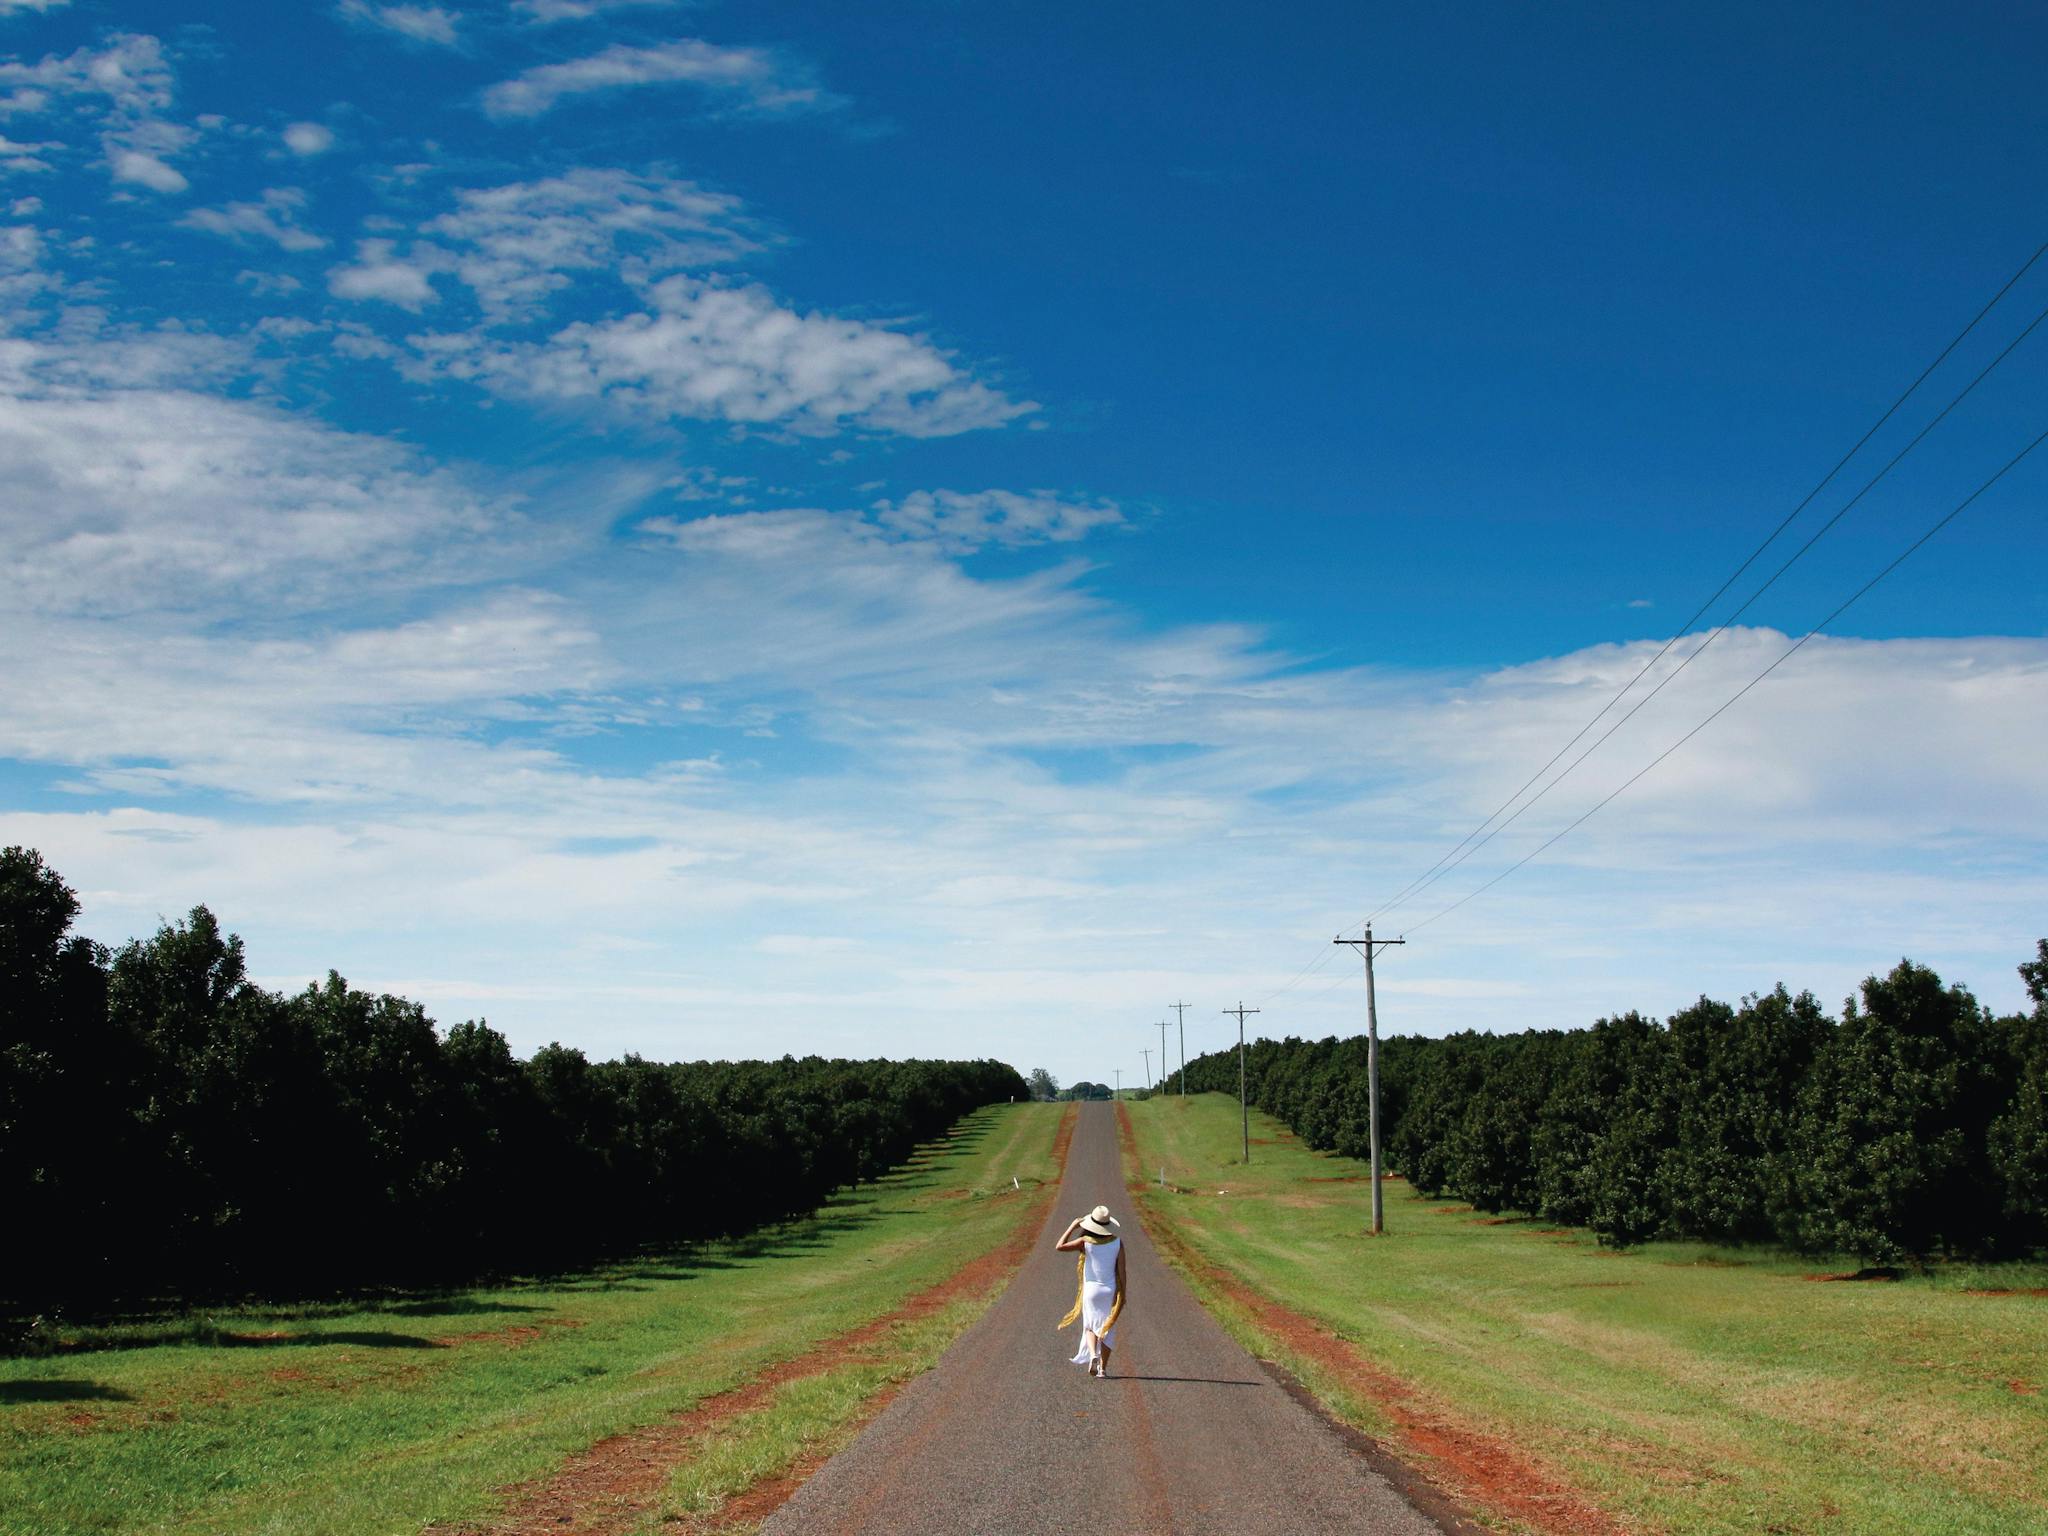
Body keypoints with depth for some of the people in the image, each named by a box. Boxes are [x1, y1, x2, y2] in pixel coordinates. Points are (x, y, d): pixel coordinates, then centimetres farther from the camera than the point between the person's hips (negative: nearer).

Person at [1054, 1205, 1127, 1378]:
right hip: (1110, 1290, 1)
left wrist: (1072, 1227, -8)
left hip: (1091, 1289, -1)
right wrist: (1123, 1293, 0)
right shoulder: (1117, 1242, -8)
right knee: (1107, 1329, 12)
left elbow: (1059, 1247, -15)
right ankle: (1102, 1368, 11)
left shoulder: (1085, 1242, -12)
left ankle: (1093, 1355, -12)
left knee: (1090, 1327, 15)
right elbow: (1121, 1269, -7)